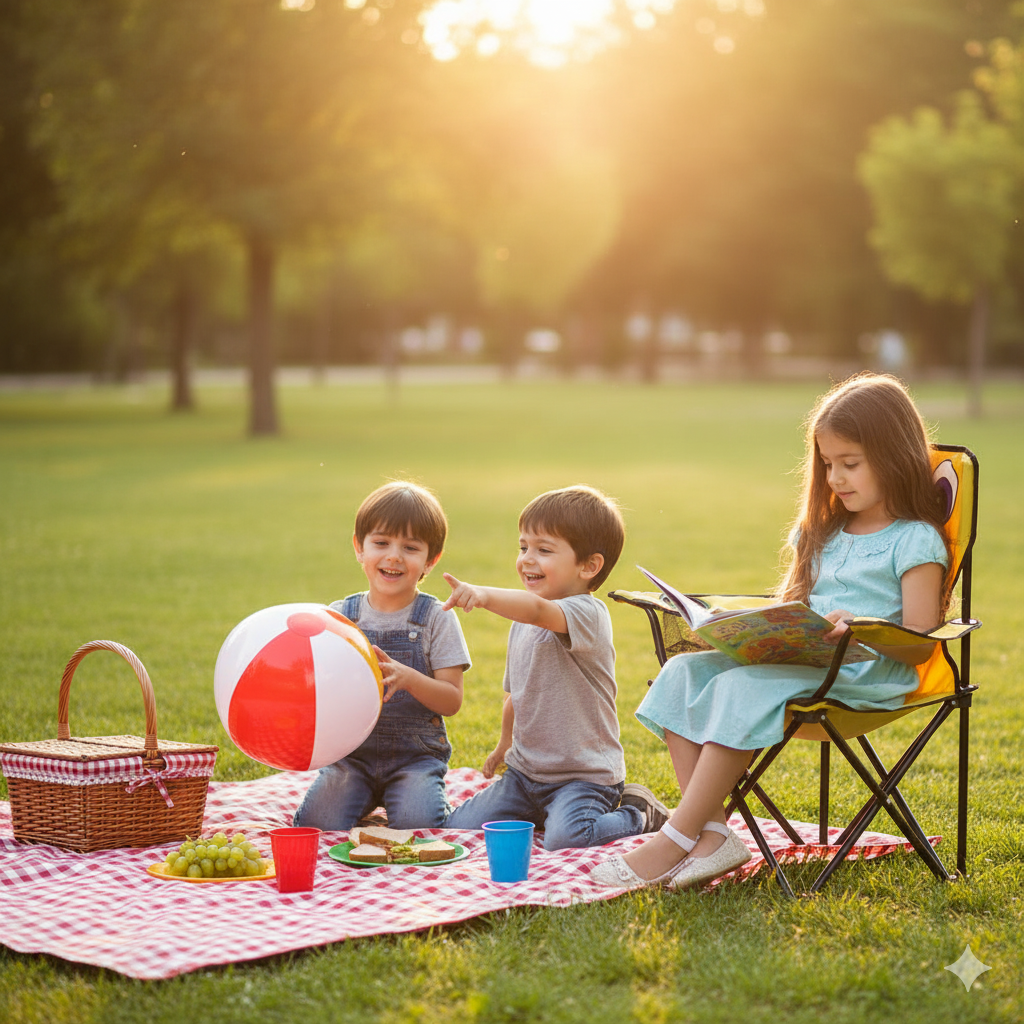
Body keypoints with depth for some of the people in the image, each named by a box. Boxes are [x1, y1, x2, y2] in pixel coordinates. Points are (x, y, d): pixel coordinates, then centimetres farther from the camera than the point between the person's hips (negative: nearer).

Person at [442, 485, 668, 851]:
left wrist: (484, 595, -57)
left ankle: (637, 813, 1)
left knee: (565, 837, -31)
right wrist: (505, 745, 33)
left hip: (584, 775, -7)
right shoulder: (522, 623, 9)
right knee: (457, 827, -3)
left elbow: (538, 610, -42)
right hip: (525, 771, 8)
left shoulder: (588, 614, -19)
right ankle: (538, 813, 20)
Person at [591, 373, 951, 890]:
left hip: (867, 673, -8)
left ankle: (674, 841, -29)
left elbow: (919, 647, -10)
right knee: (683, 672, -15)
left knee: (744, 688, -33)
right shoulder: (822, 531, 23)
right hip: (795, 662, 8)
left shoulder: (915, 542, -2)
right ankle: (713, 833, -24)